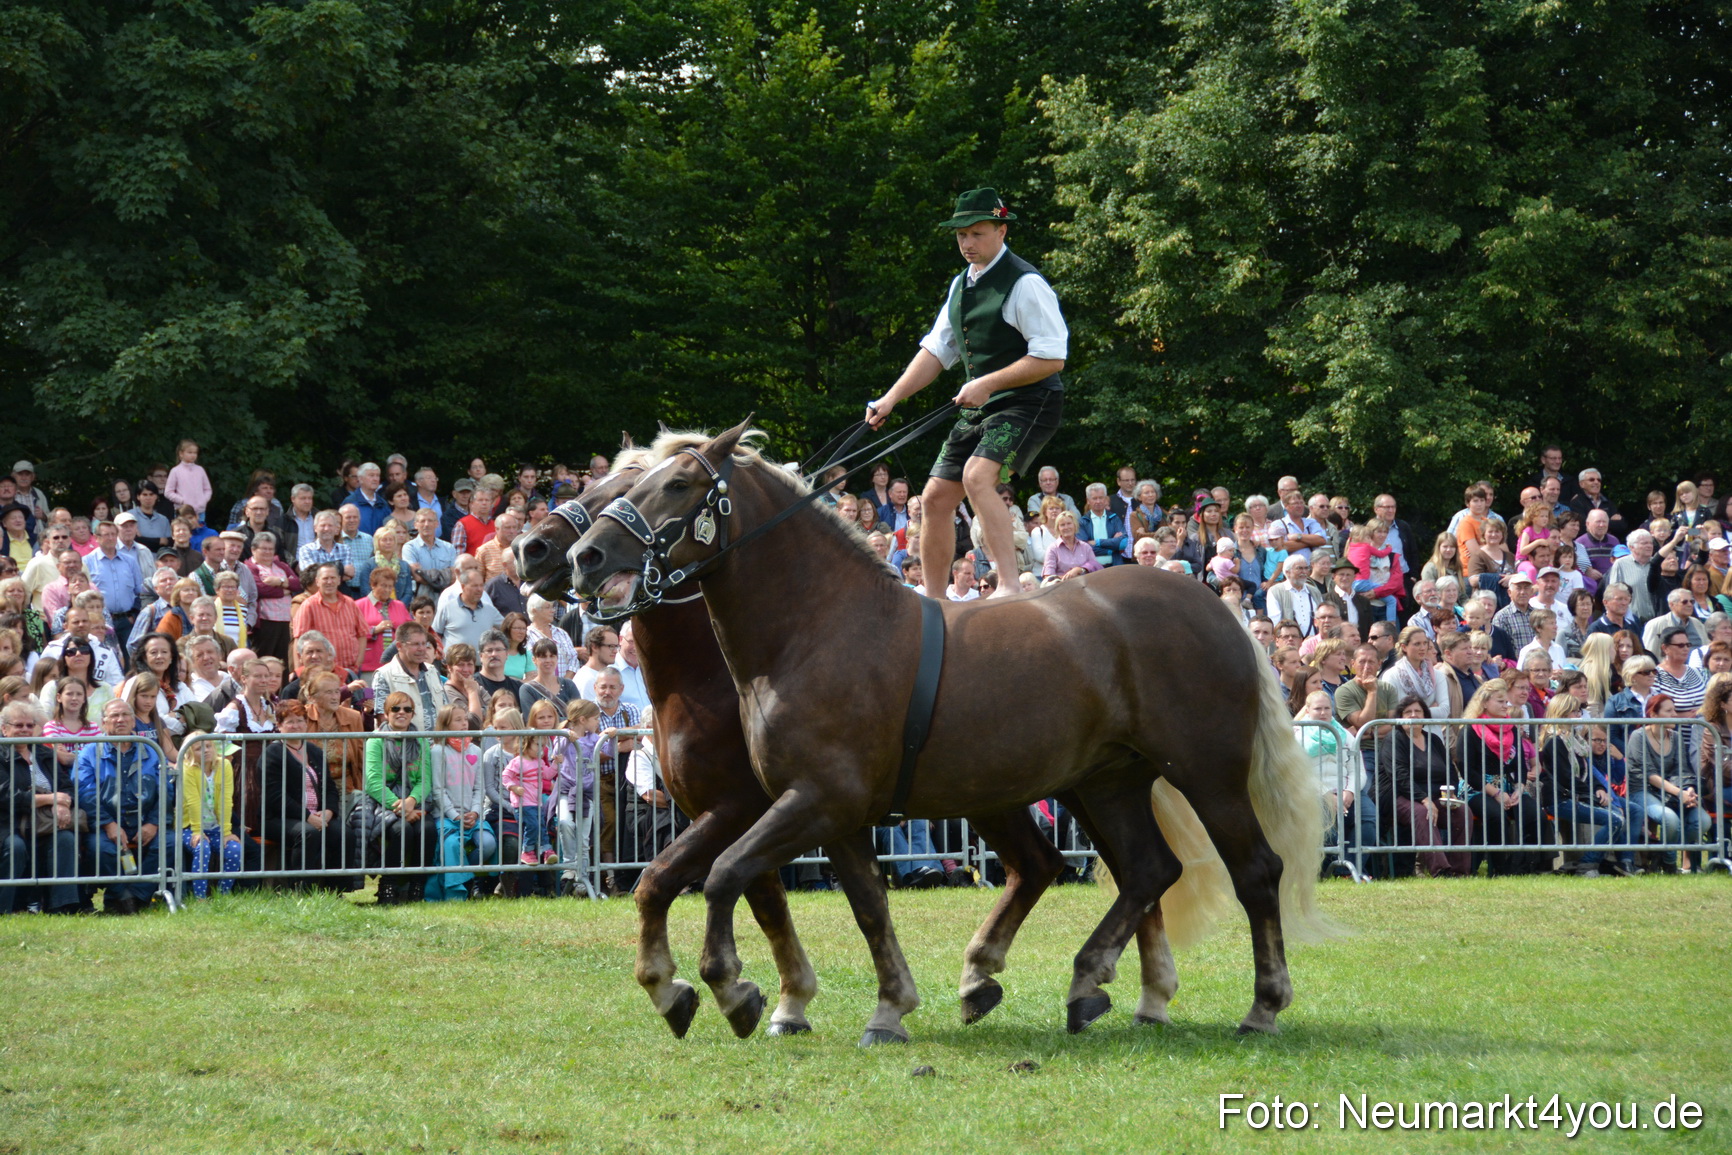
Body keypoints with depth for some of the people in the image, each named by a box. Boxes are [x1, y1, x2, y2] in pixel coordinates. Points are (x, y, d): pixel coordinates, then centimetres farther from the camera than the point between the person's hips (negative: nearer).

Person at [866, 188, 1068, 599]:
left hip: (1028, 402, -9)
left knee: (977, 476, -32)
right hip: (978, 409, 9)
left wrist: (988, 384, -22)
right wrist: (891, 398, 6)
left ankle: (1009, 585, -35)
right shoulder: (961, 284, 13)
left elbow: (1051, 358, -18)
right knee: (935, 500, 7)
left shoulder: (1025, 284, -14)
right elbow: (936, 350, 17)